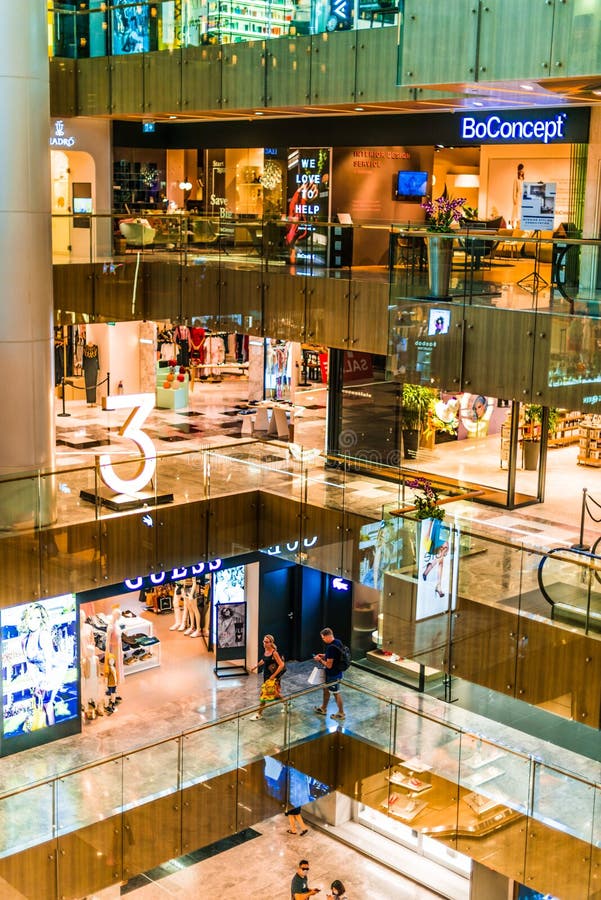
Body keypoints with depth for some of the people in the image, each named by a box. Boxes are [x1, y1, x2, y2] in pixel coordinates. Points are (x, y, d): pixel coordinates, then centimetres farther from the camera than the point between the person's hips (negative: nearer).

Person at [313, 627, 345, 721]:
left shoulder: (331, 648, -31)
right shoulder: (337, 642, -1)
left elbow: (329, 665, -27)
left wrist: (320, 660, -12)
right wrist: (324, 656, 8)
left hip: (333, 675, -10)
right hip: (336, 671, 10)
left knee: (336, 693, 8)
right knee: (326, 689, 24)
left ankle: (341, 713, 23)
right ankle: (323, 709, 40)